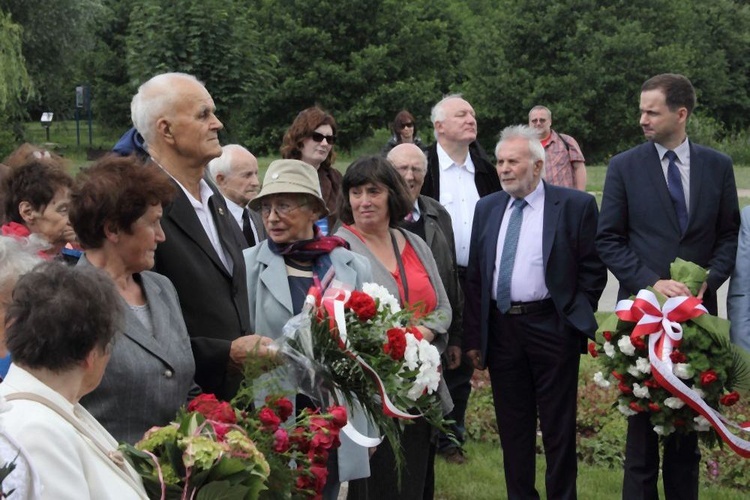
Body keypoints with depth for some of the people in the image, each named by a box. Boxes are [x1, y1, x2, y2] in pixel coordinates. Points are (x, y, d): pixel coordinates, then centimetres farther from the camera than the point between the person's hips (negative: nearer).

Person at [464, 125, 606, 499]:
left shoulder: (575, 206, -4)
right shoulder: (487, 208, 9)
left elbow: (593, 270, -2)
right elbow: (474, 277, 11)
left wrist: (574, 320, -5)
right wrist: (474, 337, 7)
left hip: (551, 328, -4)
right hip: (500, 327, 4)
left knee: (557, 428, 4)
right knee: (512, 429, 12)